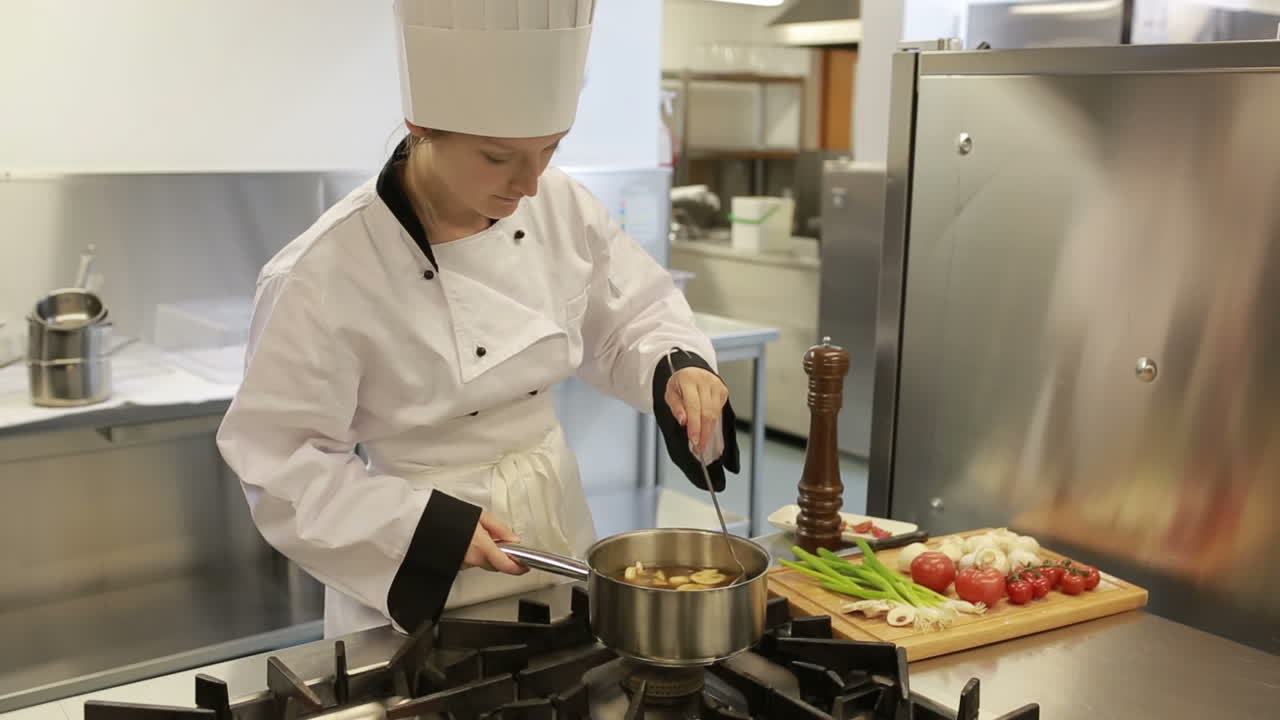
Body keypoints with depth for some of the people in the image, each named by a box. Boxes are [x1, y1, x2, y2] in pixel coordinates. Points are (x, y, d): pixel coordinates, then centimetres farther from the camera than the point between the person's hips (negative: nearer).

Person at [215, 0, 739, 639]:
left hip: (557, 533, 5)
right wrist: (423, 527, -24)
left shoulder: (558, 206, -10)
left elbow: (632, 316, 4)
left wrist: (679, 367, -15)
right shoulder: (325, 274, -24)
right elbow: (281, 465, -17)